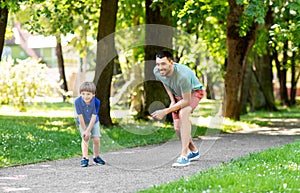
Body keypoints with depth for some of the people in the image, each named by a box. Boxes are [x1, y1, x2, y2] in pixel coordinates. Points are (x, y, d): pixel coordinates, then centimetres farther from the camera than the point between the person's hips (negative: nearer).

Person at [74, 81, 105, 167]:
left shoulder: (96, 102, -30)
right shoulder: (77, 102, -31)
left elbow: (94, 117, -26)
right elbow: (80, 117, -24)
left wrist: (88, 131, -25)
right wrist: (84, 130, -20)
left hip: (94, 122, 1)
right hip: (83, 122, -1)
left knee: (96, 139, -2)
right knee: (85, 139, -15)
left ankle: (96, 157, 18)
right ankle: (85, 158, -15)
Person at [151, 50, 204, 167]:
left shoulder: (182, 75, -41)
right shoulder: (157, 72, -21)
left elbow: (186, 101, -33)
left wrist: (165, 111, -37)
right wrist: (172, 100, -6)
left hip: (194, 92, -7)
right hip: (178, 94, 7)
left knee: (183, 113, -34)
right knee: (177, 127, 1)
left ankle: (184, 156, -37)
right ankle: (194, 152, 29)